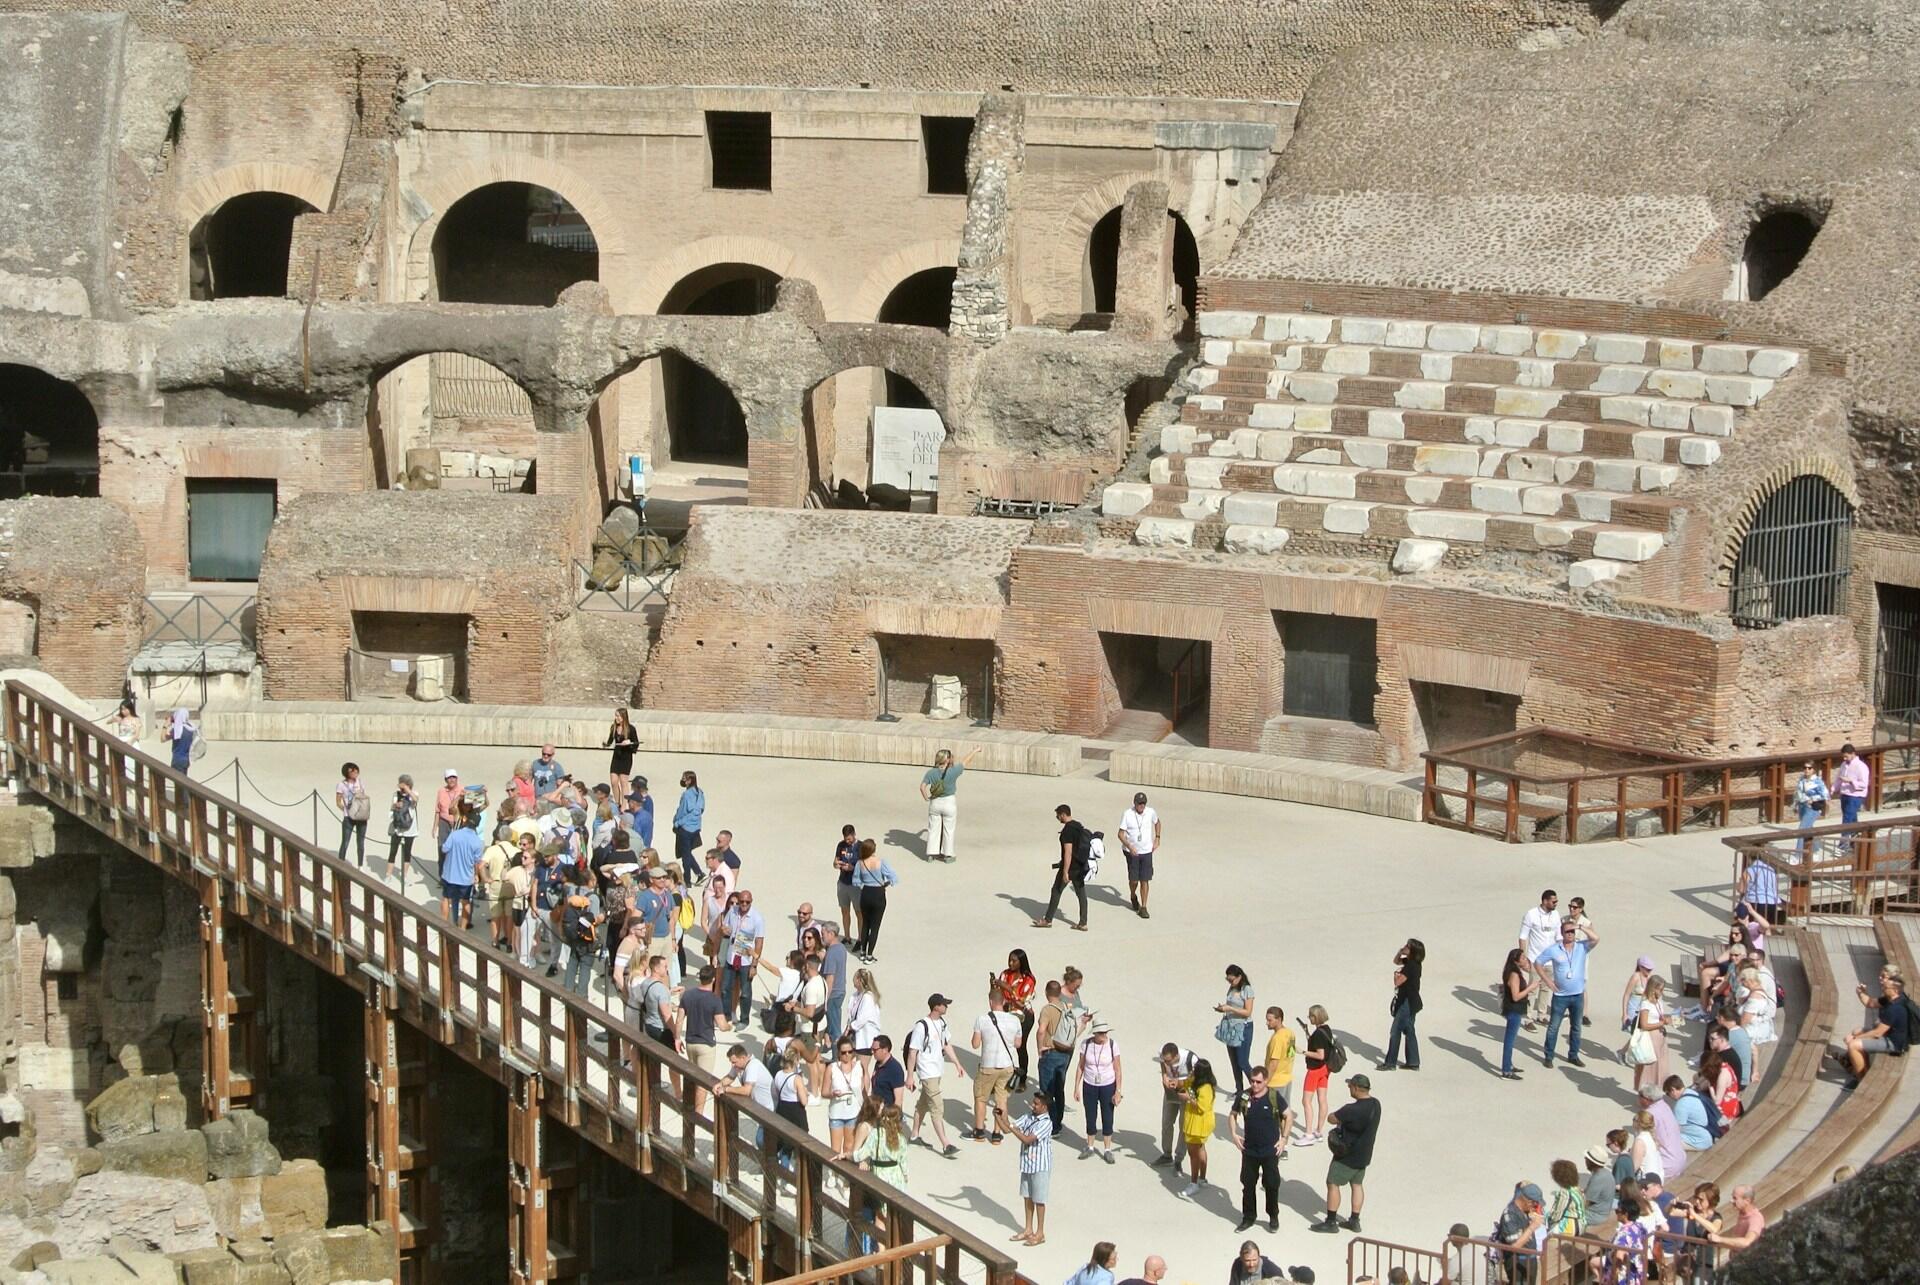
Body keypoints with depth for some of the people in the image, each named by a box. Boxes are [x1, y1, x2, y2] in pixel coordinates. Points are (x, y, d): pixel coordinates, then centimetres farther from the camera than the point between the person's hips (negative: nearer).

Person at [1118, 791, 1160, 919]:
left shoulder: (1150, 813, -5)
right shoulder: (1127, 814, -13)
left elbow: (1157, 822, 19)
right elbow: (1121, 834, -10)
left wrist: (1157, 838, 11)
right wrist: (1129, 846, -25)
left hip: (1146, 851, 2)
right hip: (1132, 852, -2)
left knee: (1145, 880, -2)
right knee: (1134, 879, 2)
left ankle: (1143, 907, 6)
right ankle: (1133, 897, 36)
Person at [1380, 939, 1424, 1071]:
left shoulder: (1411, 966, -24)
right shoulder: (1410, 961, 4)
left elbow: (1398, 982, -23)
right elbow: (1396, 961, 21)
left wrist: (1396, 974, -1)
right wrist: (1400, 952, 2)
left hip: (1407, 1003, -10)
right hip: (1410, 1002, 10)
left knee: (1395, 1031, -2)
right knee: (1409, 1031, 15)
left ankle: (1390, 1062, 5)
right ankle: (1413, 1062, 20)